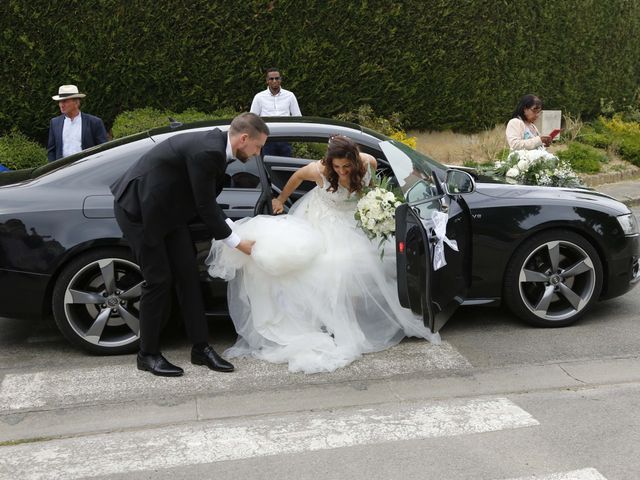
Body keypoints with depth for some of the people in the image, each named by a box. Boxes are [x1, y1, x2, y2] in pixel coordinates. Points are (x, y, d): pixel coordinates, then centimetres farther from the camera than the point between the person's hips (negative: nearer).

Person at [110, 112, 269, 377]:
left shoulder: (216, 145, 2)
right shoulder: (207, 151, -28)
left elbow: (208, 202, 9)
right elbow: (205, 206, -21)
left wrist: (233, 230, 1)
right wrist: (237, 243, -11)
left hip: (166, 208, 9)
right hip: (139, 208, -9)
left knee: (188, 274, 5)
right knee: (159, 279, -6)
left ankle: (201, 347, 12)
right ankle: (148, 354, 10)